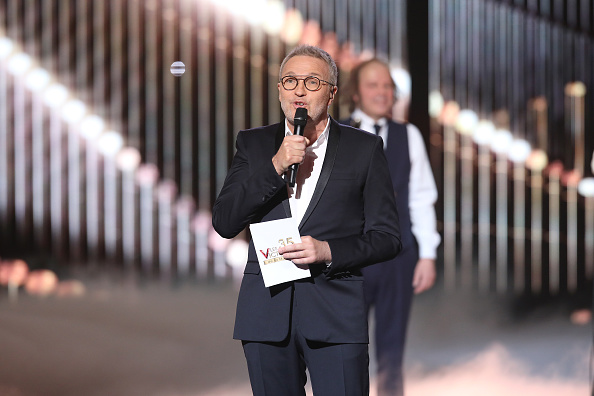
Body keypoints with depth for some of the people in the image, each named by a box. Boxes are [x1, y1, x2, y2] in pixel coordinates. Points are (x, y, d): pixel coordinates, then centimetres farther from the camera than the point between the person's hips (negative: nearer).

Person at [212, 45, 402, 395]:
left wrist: (328, 251, -13)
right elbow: (224, 223, 0)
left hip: (335, 313, -2)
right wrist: (275, 167, -10)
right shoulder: (254, 144, 12)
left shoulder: (364, 148, 6)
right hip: (267, 311, 2)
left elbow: (387, 236, 4)